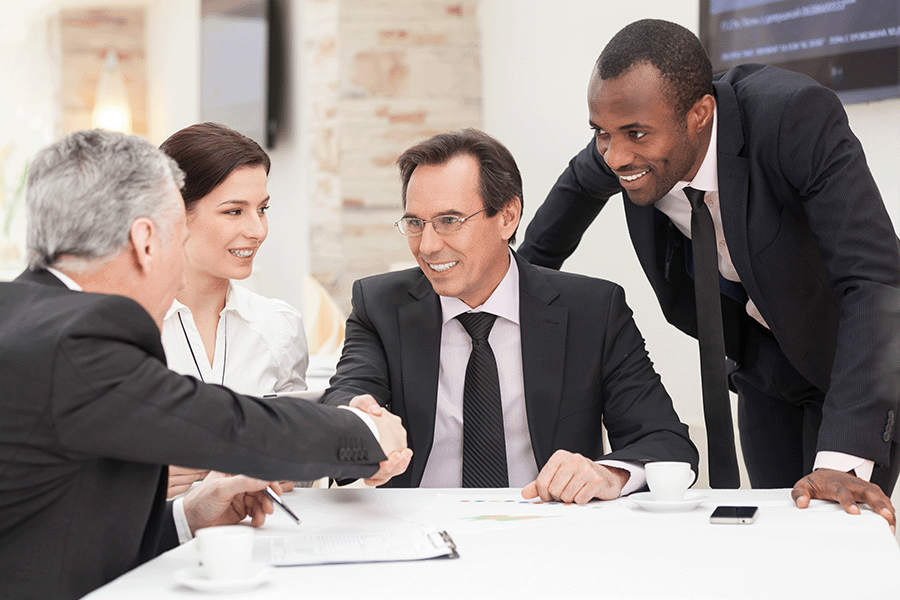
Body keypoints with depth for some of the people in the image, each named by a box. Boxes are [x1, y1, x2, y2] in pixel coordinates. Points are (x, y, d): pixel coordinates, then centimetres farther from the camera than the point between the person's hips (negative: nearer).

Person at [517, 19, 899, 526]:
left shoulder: (797, 117, -34)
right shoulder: (625, 139, -17)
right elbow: (581, 182, 9)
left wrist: (843, 459, -47)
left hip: (857, 354, -5)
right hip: (763, 354, 5)